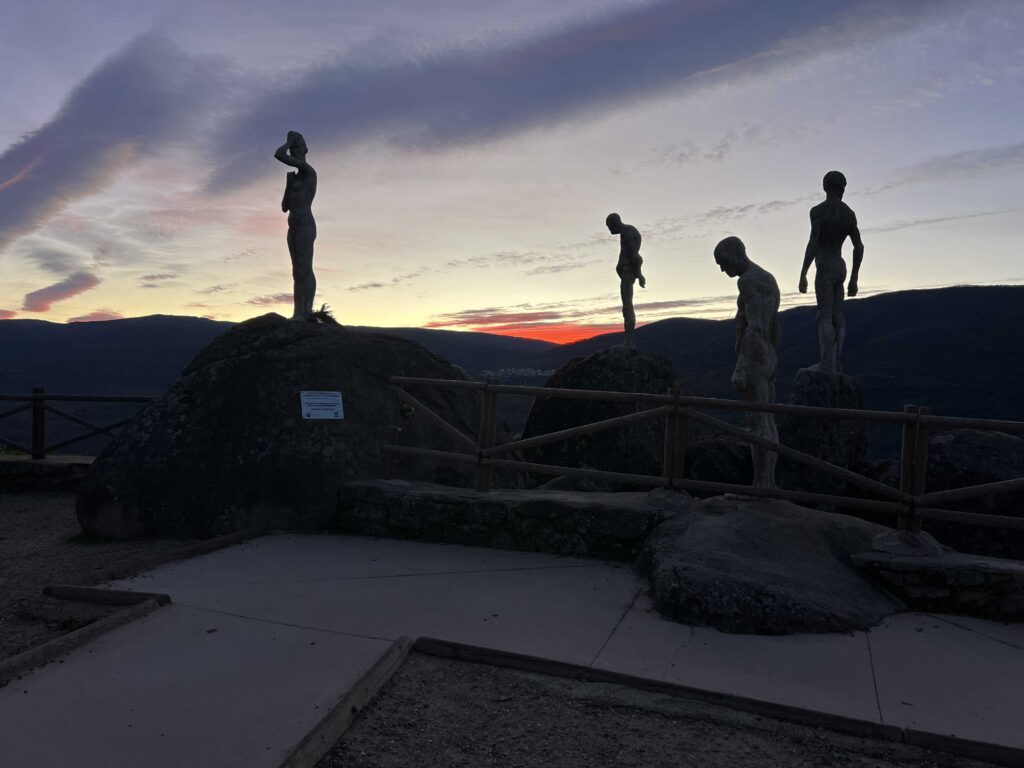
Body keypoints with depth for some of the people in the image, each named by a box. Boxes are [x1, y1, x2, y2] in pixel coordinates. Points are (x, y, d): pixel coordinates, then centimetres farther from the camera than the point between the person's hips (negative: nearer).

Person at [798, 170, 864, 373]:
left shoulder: (817, 211, -9)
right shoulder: (849, 214, 11)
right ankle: (834, 365, 6)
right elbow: (859, 247, 11)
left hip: (825, 269, -7)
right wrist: (853, 279, 16)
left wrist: (803, 275, -17)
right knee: (837, 317, 7)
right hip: (840, 268, 7)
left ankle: (827, 365, -14)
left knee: (825, 316, -10)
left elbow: (813, 244, -19)